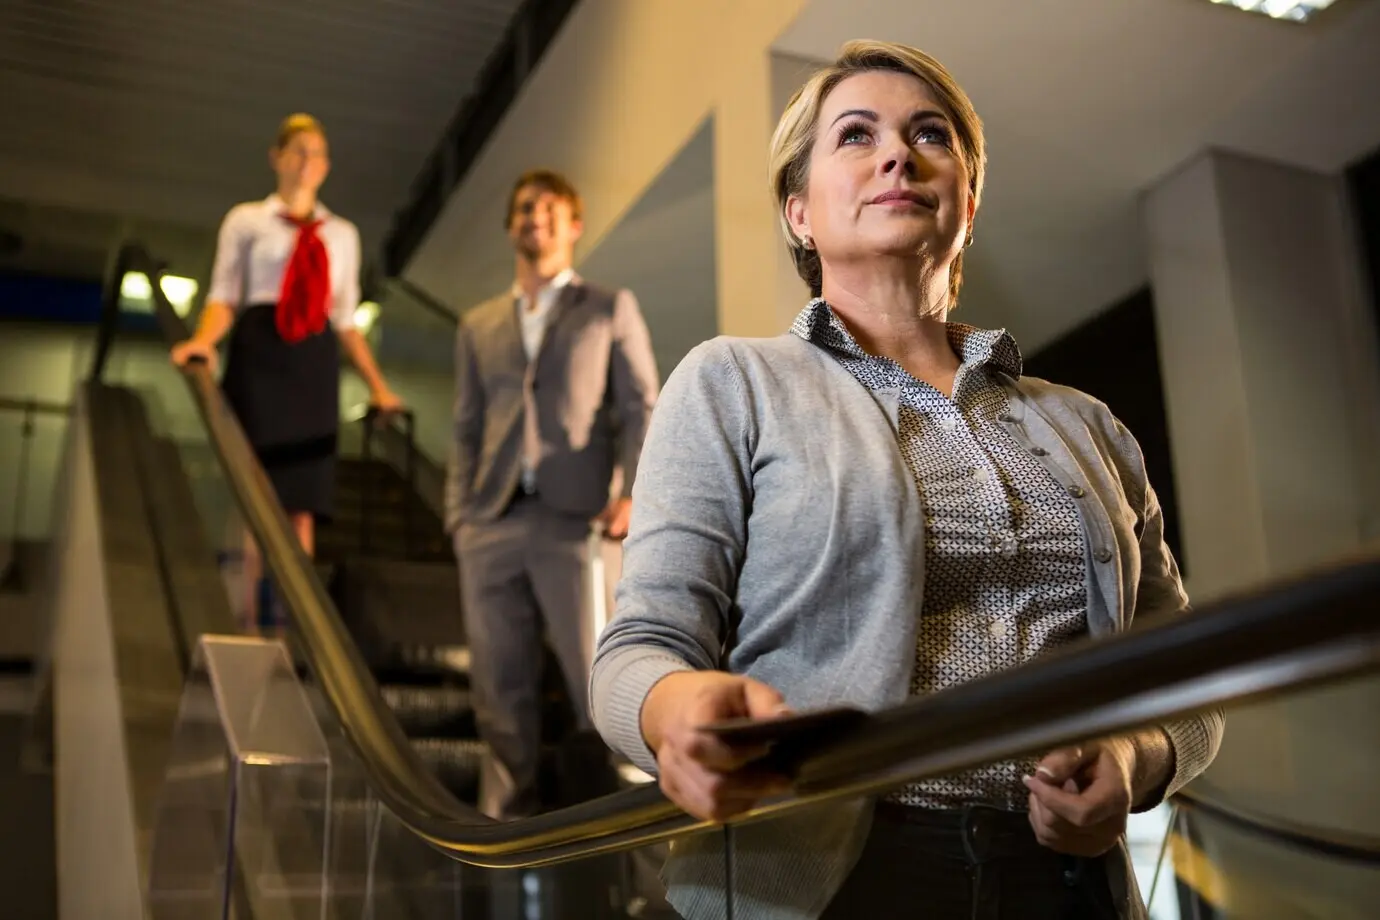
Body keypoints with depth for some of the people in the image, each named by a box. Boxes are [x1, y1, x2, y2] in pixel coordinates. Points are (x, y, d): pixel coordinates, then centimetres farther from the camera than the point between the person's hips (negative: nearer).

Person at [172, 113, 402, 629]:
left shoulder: (341, 233, 19)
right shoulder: (245, 219, 9)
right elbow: (224, 296, 0)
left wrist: (376, 385, 12)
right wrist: (204, 339, -21)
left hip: (315, 362, 3)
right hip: (260, 354, -3)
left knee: (303, 501, -1)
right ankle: (251, 621, -1)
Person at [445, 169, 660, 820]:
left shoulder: (611, 310, 13)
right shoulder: (478, 326, 22)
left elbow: (641, 409, 4)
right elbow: (467, 429, 19)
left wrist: (634, 492, -11)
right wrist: (459, 512, 5)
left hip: (575, 519, -3)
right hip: (492, 524, 4)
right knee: (500, 686, 5)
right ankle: (508, 816, 15)